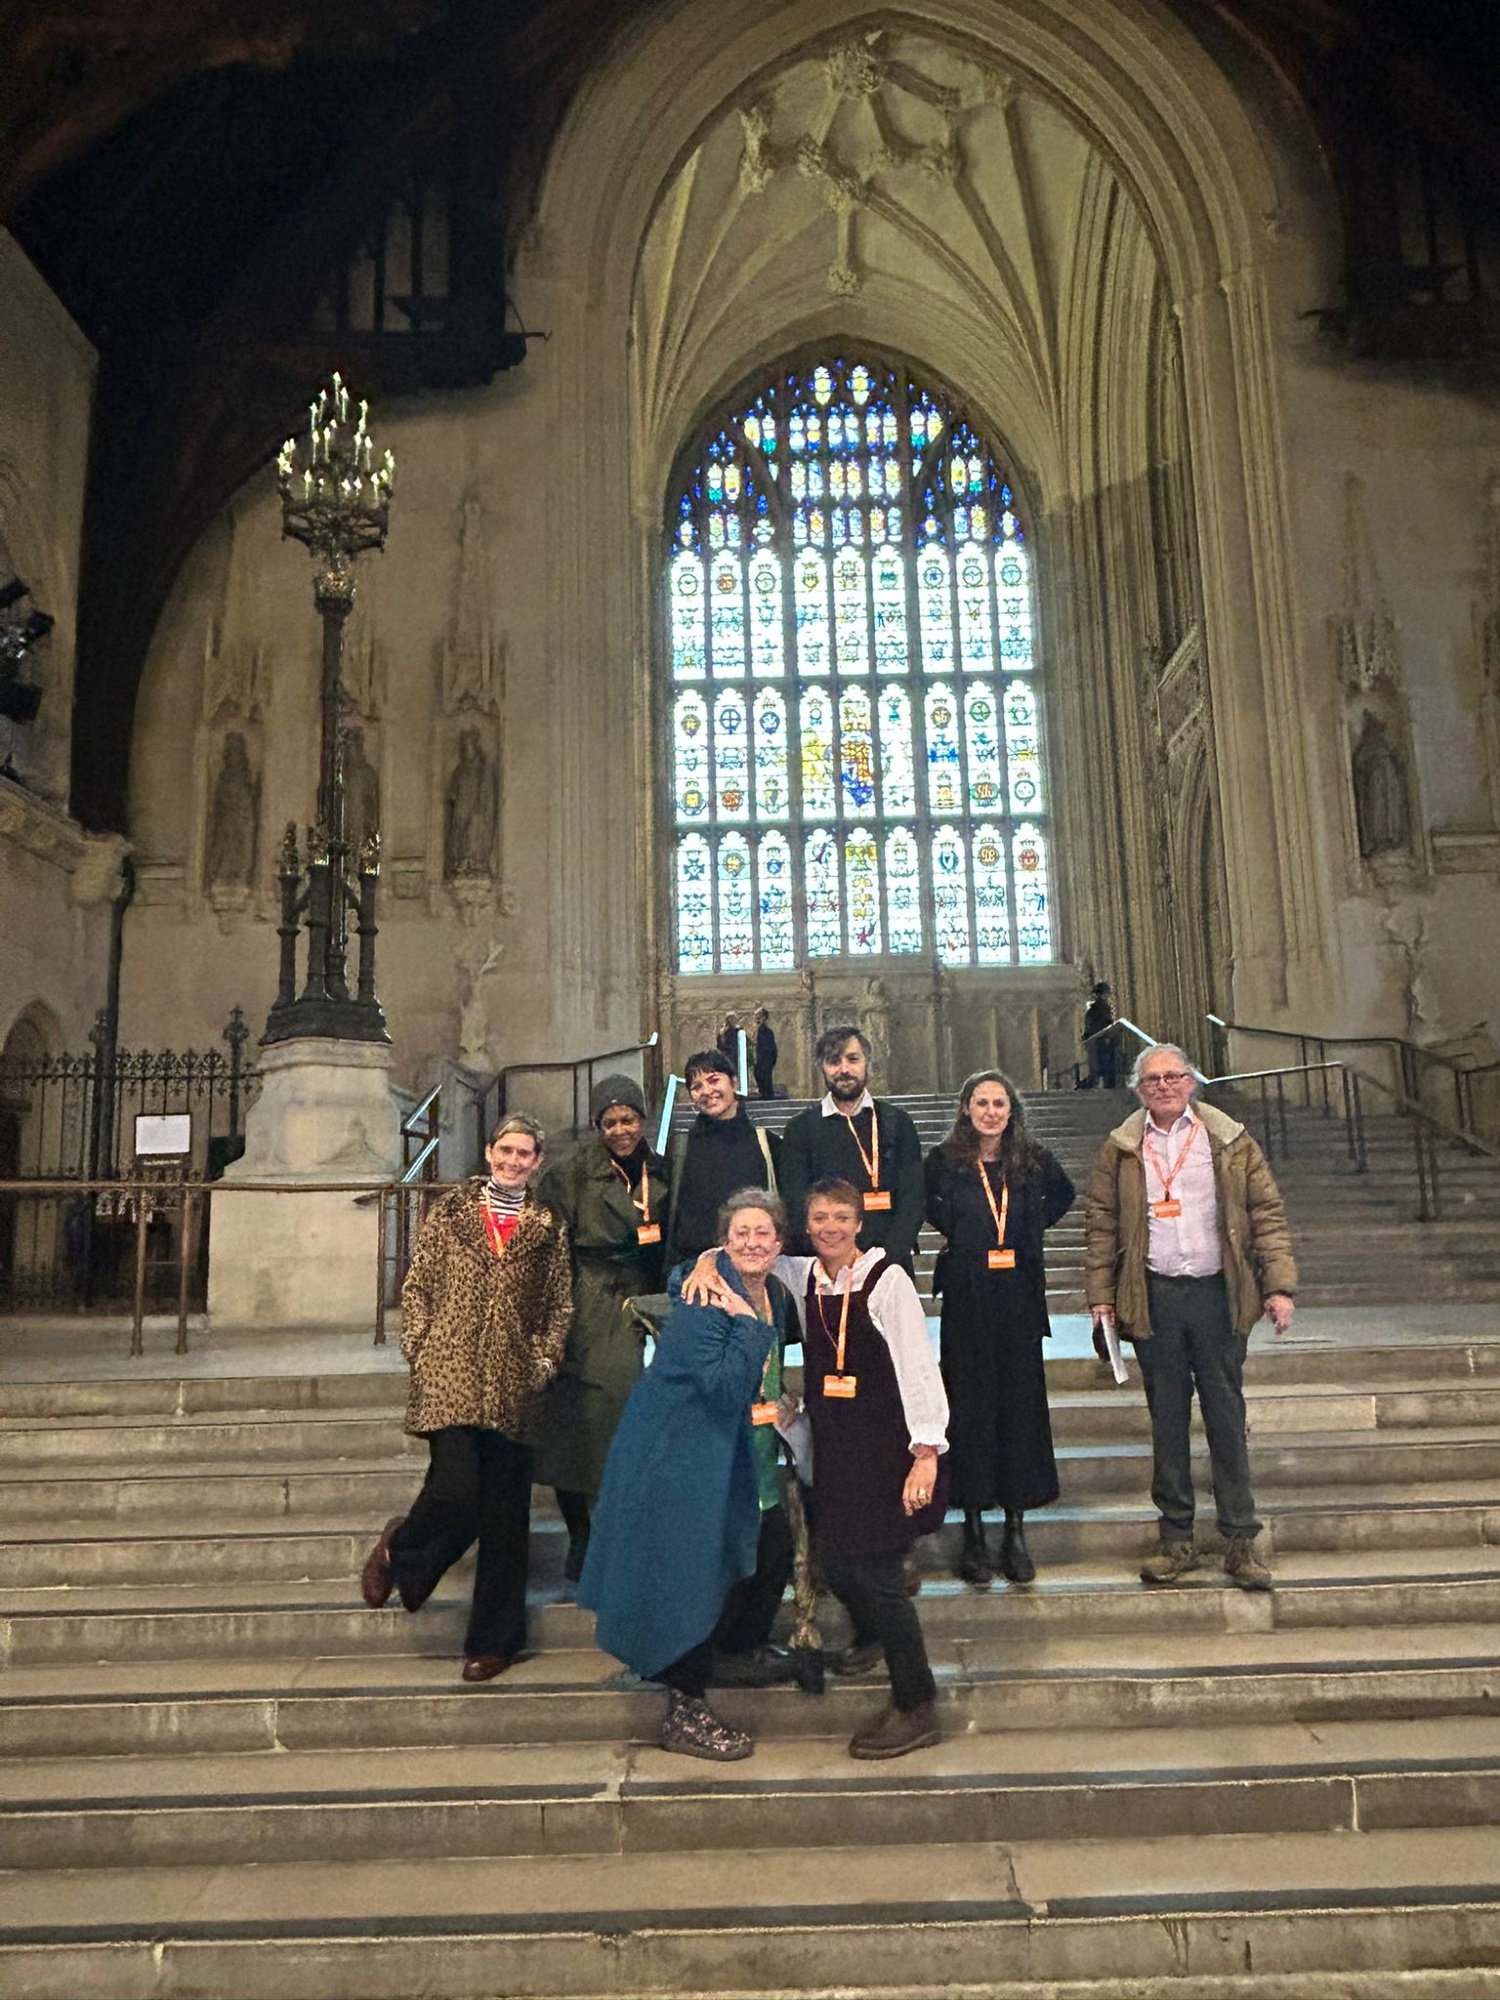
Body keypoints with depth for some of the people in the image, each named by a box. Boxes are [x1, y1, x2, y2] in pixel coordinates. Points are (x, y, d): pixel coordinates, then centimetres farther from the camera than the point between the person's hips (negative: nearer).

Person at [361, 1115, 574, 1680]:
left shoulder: (549, 1228, 9)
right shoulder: (451, 1211, 7)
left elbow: (561, 1305, 10)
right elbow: (417, 1287, 6)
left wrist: (544, 1363, -1)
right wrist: (419, 1354, -3)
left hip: (513, 1385, 2)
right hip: (450, 1374, -1)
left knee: (505, 1518, 5)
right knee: (454, 1493, -13)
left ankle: (493, 1640, 21)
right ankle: (398, 1550, 22)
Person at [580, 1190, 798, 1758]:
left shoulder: (775, 1296, 4)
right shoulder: (705, 1301, -22)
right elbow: (721, 1386, -29)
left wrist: (782, 1405, 7)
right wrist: (746, 1324, -30)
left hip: (739, 1461, 9)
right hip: (682, 1460, -9)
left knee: (772, 1552, 13)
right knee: (696, 1577, -3)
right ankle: (684, 1711, 13)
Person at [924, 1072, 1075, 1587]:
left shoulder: (1033, 1160, 4)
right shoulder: (944, 1161, -2)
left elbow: (1063, 1194, 23)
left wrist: (1034, 1227, 10)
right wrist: (954, 1235, 5)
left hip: (1020, 1298, 2)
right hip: (966, 1299, -2)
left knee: (1022, 1406, 4)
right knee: (970, 1408, 2)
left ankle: (1016, 1531, 14)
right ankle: (973, 1534, 10)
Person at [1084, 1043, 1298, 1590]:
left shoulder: (1230, 1141, 5)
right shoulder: (1119, 1150, 6)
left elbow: (1267, 1212, 3)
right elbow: (1101, 1225, 6)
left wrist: (1280, 1286, -5)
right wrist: (1101, 1295, 0)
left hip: (1218, 1294, 0)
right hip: (1153, 1298, 1)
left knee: (1226, 1417, 5)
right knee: (1167, 1420, 8)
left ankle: (1240, 1540, 14)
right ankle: (1177, 1539, 18)